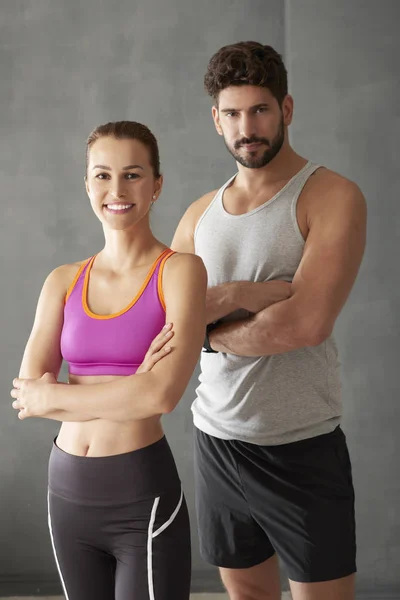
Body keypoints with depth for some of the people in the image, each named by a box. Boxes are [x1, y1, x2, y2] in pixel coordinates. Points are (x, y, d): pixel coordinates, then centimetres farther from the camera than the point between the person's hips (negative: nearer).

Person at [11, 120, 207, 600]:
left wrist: (51, 396, -10)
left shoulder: (180, 271, -9)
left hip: (143, 497, -5)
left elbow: (163, 394, -20)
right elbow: (26, 395, -5)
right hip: (66, 491, 5)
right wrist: (127, 392, -17)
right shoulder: (62, 282, 4)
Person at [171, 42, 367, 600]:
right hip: (217, 440, 5)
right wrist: (239, 293, -16)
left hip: (303, 448, -5)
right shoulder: (200, 214, 9)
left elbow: (309, 322, -22)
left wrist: (209, 333, -10)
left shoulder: (332, 196, -8)